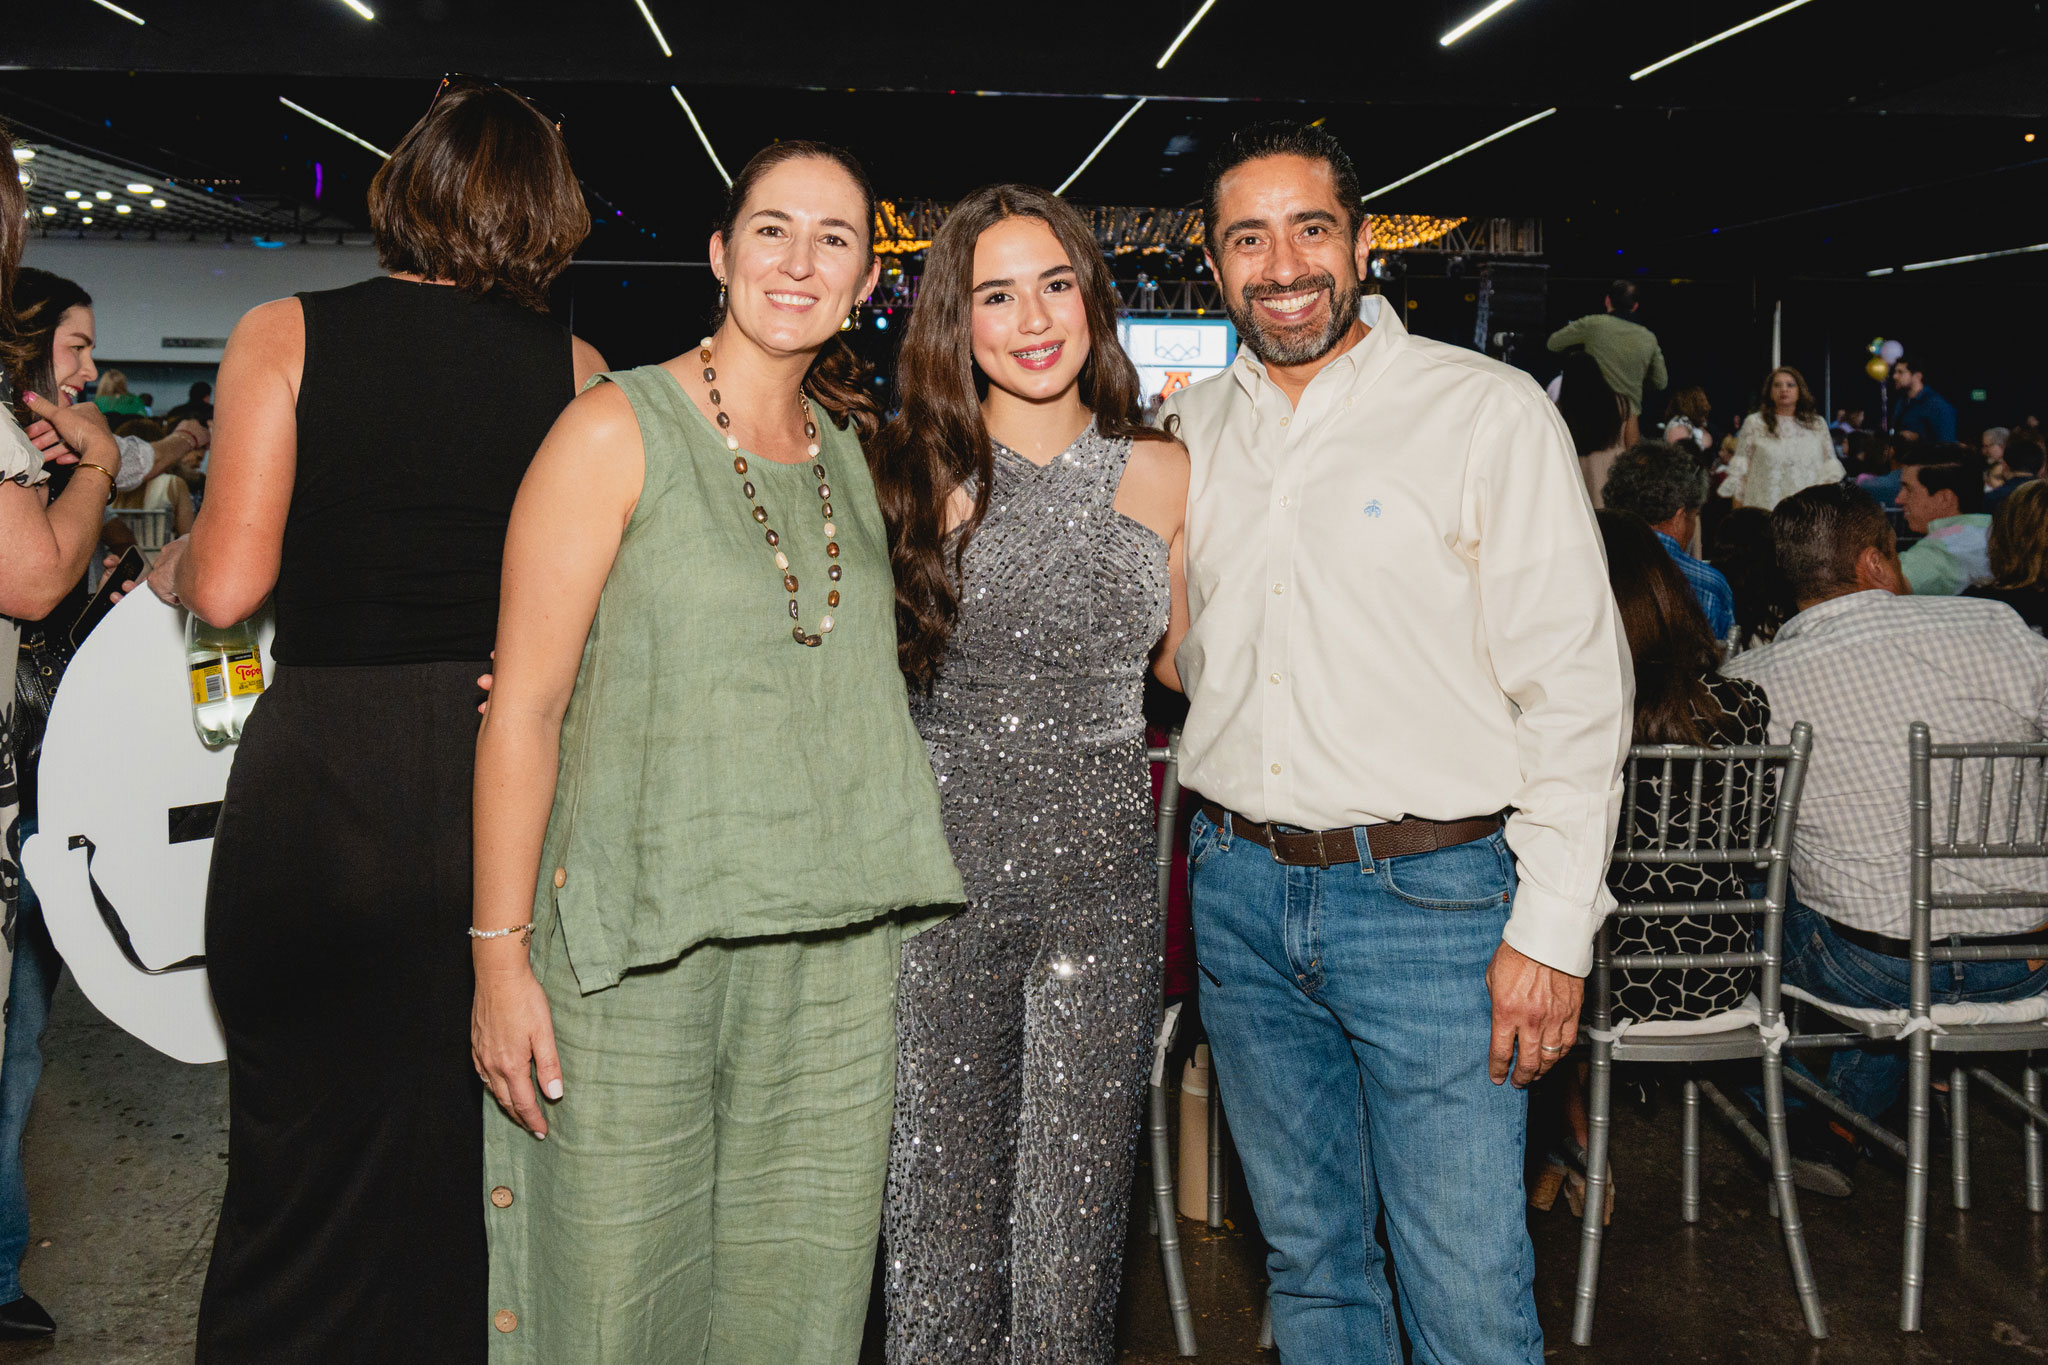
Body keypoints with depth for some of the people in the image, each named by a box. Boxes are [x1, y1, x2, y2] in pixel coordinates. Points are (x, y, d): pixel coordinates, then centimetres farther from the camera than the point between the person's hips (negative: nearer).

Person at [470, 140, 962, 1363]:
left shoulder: (849, 451, 12)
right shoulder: (619, 430, -4)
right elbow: (524, 709, -7)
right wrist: (501, 955, -11)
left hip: (835, 948, 5)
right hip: (636, 942, -4)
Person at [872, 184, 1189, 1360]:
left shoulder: (1162, 476, 6)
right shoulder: (918, 473, 2)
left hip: (1101, 877, 1)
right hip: (946, 867, 0)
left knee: (1076, 1212, 6)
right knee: (938, 1188, 6)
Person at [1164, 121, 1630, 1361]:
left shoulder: (1488, 410, -6)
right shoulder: (1192, 432, 8)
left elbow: (1576, 685, -9)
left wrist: (1553, 928, -13)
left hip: (1431, 895, -4)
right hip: (1241, 888, 5)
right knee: (1310, 1256, 18)